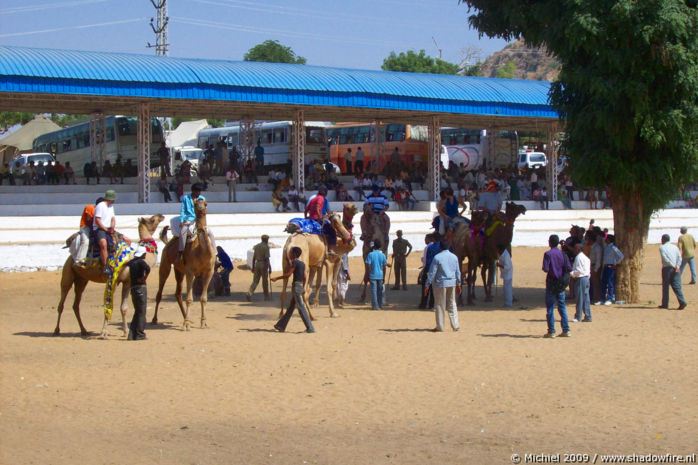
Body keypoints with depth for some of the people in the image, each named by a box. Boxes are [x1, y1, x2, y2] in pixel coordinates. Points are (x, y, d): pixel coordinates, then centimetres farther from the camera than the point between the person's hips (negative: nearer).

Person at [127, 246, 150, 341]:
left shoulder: (130, 263, 12)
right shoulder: (141, 262, -9)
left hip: (133, 288, 7)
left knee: (137, 311, 15)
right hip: (141, 287, -7)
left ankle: (132, 334, 10)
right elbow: (148, 268, -28)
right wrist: (144, 278, -15)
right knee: (141, 312, 0)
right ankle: (139, 334, 0)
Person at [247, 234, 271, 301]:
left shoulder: (257, 246, 10)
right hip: (264, 264, -5)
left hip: (257, 264, 5)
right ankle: (266, 296, 18)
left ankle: (249, 294, -17)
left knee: (255, 281, 2)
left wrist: (253, 267, 18)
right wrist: (269, 268, -15)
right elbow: (267, 258, -16)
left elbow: (254, 257, 12)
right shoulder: (266, 247, -10)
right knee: (265, 281, 7)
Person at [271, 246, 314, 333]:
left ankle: (310, 328, -10)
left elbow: (288, 275, -16)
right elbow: (304, 277, 16)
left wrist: (276, 278, -8)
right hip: (300, 286, 9)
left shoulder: (295, 262, -12)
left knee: (301, 308, -7)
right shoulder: (302, 263, 13)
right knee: (290, 307, 14)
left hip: (296, 286, -9)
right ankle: (281, 326, 22)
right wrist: (303, 288, 25)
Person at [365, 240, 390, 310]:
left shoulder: (370, 255, -7)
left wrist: (368, 275, -1)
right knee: (380, 290, 12)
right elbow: (384, 267, 3)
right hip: (380, 275, 3)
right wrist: (384, 276, 12)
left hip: (373, 275, -3)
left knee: (374, 291, -1)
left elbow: (368, 266, -9)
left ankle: (375, 306, -5)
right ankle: (380, 305, 16)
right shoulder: (382, 255, 1)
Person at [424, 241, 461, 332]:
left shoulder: (437, 257, -10)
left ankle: (440, 326, 7)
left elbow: (432, 272, -9)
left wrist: (427, 285, -5)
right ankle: (455, 325, 10)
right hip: (452, 283, 5)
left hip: (440, 283, -4)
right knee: (452, 304, 13)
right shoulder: (454, 257, 6)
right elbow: (458, 272, 11)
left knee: (439, 305, 4)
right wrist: (458, 284, 20)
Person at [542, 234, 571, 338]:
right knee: (562, 306, 10)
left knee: (550, 307, 1)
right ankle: (566, 330, 8)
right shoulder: (563, 254, 3)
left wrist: (548, 270, 5)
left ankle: (551, 331, 0)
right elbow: (568, 268, -1)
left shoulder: (548, 254, -10)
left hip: (551, 282, -4)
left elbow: (545, 269, -17)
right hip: (561, 284, 4)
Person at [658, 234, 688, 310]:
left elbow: (665, 259, -12)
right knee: (676, 286, 0)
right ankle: (682, 301, -18)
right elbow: (679, 257, 3)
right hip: (675, 269, 4)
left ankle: (665, 304, 11)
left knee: (665, 286, 6)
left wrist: (674, 266, -12)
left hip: (666, 268, -4)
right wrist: (677, 266, -4)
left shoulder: (662, 247, 0)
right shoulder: (675, 247, 14)